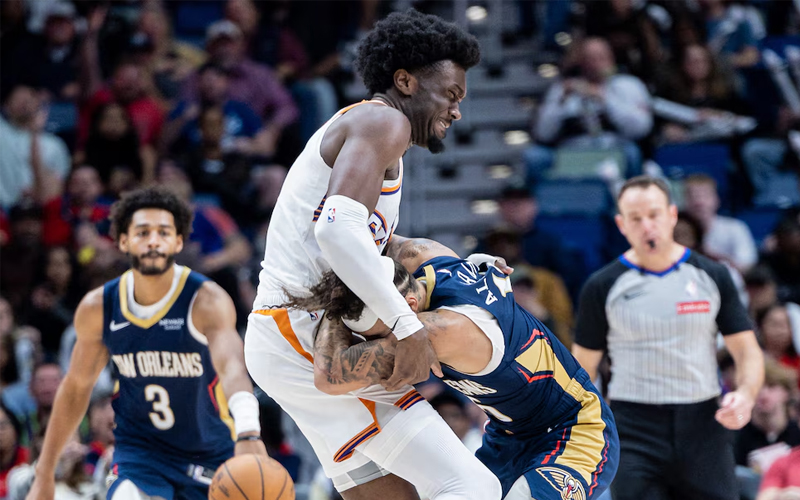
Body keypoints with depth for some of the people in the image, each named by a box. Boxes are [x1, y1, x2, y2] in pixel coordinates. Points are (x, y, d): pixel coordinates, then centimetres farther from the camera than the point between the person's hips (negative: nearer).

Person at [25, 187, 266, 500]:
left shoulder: (206, 301, -22)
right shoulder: (98, 308, -8)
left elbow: (231, 367, -40)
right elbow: (77, 386, 6)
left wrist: (248, 432, -61)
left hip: (211, 454, -1)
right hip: (139, 448, 1)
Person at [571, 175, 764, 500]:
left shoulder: (712, 276, 6)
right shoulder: (603, 287, 3)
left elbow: (748, 352, 8)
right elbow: (583, 366, 8)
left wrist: (745, 395, -13)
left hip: (703, 427, 2)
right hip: (635, 435, -2)